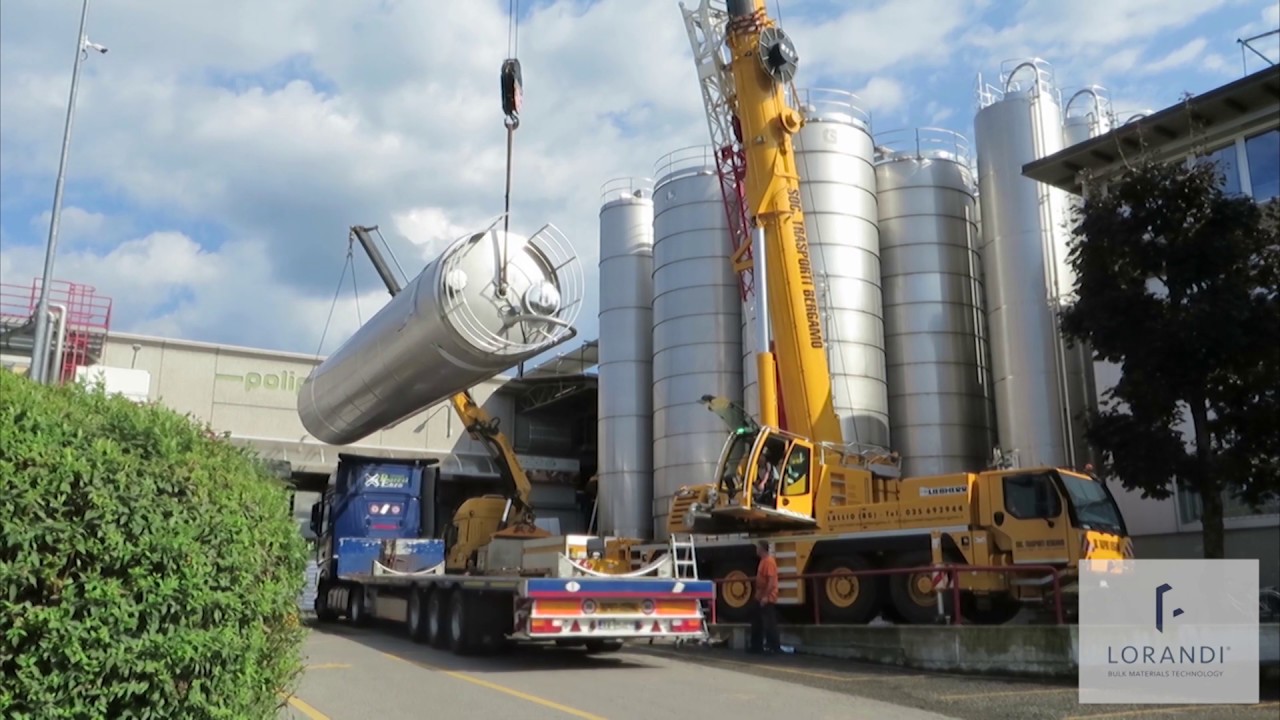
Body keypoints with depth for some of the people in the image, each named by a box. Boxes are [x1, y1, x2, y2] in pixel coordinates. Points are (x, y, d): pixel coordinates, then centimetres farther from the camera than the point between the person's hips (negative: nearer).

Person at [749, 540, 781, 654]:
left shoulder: (769, 561, -17)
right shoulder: (763, 560, 14)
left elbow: (772, 580, -24)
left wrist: (766, 596, -25)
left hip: (767, 599, -11)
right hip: (761, 598, 11)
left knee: (769, 623, -5)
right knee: (757, 622, 15)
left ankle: (774, 646, 2)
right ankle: (756, 645, 22)